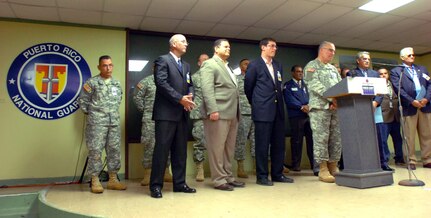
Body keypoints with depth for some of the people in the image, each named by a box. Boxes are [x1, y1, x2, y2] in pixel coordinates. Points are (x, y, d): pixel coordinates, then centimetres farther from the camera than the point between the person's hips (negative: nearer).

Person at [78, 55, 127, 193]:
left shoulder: (117, 83, 13)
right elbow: (82, 100, 0)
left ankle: (113, 180, 15)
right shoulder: (92, 82, -2)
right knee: (95, 151, -4)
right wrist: (89, 114, 4)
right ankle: (95, 181, 5)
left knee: (114, 150, 6)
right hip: (97, 122, -5)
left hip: (114, 122, 5)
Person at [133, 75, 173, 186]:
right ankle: (147, 174, 8)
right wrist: (144, 110, 1)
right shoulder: (146, 81, 1)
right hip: (150, 119, -3)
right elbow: (137, 96, 2)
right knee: (149, 146, -1)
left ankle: (166, 173, 20)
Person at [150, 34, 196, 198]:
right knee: (162, 149, -5)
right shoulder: (163, 60, -2)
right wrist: (180, 99, -16)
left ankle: (179, 183, 17)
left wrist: (190, 97, -5)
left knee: (181, 150, 9)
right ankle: (156, 185, 3)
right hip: (166, 112, -7)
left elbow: (190, 84, 17)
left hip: (182, 113, 7)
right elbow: (161, 83, -14)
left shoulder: (186, 65, 22)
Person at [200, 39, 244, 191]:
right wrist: (213, 110, -22)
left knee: (228, 148, 12)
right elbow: (207, 89, -13)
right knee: (217, 148, -2)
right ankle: (219, 180, 5)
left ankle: (228, 177, 21)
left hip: (231, 113, 9)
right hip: (218, 113, -9)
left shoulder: (227, 66, 23)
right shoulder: (209, 64, -2)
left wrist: (236, 111, 15)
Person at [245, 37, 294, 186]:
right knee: (262, 144, -1)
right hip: (263, 111, -6)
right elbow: (248, 88, 4)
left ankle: (277, 174, 19)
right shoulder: (254, 65, -2)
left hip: (278, 109, 6)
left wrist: (277, 101, 16)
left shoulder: (278, 66, 16)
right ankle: (262, 176, 8)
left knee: (278, 144, 9)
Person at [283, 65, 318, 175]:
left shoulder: (305, 84, 23)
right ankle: (296, 165, 11)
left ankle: (315, 164, -2)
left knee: (311, 138, -4)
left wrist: (308, 106, -8)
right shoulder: (288, 86, 6)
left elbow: (309, 97, 12)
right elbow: (290, 100, -7)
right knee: (297, 140, 1)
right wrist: (301, 107, -17)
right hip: (296, 115, -4)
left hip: (308, 114, 4)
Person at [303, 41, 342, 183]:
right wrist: (331, 98, -18)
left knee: (336, 138, 4)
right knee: (321, 138, -8)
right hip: (320, 107, -7)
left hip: (336, 107, 7)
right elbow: (315, 85, -11)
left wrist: (338, 100, -6)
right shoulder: (311, 66, 3)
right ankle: (323, 170, -3)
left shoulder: (333, 68, 24)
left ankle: (333, 167, 13)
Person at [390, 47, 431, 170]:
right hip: (409, 107, -4)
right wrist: (412, 101, -15)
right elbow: (398, 89, -7)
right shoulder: (395, 71, 5)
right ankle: (411, 161, 8)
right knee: (410, 136, 0)